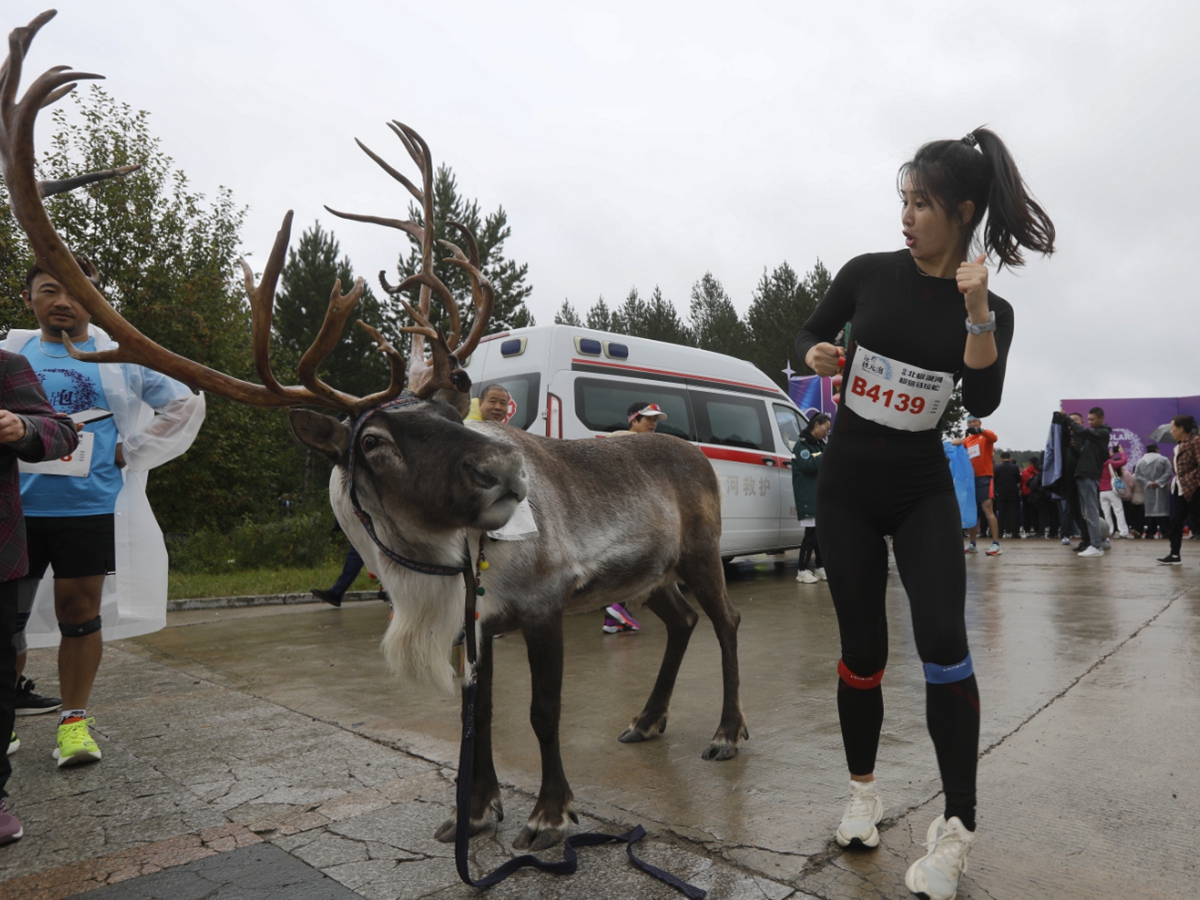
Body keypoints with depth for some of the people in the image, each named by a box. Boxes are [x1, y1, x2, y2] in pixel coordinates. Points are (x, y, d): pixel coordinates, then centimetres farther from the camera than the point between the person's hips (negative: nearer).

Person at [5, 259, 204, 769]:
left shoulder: (119, 361, 6)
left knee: (79, 613, 3)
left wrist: (130, 451, 3)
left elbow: (185, 406, 10)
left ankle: (74, 720, 15)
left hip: (90, 507, -1)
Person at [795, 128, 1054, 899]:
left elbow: (983, 401, -13)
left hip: (923, 489, 0)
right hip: (847, 484, 1)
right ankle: (864, 791, 27)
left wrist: (975, 309, -21)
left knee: (944, 640, -15)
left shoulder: (991, 308, -1)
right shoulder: (869, 273, -3)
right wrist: (816, 354, -13)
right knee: (863, 650, 5)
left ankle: (958, 830, 0)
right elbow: (810, 332, 9)